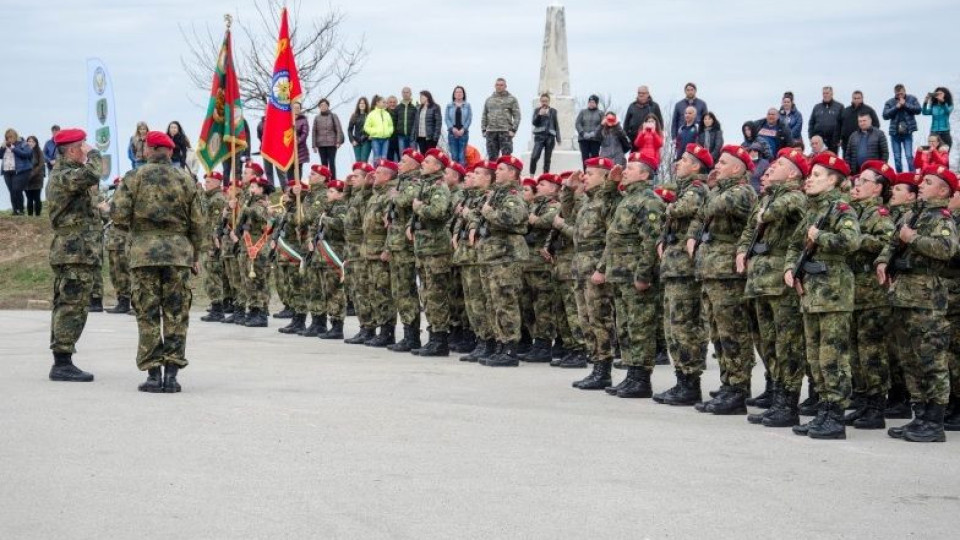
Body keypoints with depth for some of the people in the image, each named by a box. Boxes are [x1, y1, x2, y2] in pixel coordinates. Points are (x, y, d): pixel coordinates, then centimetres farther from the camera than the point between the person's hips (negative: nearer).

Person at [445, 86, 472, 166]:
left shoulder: (467, 105, 6)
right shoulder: (449, 105, 7)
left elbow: (469, 119, 1)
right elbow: (446, 118, 3)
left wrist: (463, 129, -9)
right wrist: (453, 128, -10)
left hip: (463, 132, 0)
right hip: (452, 132, 0)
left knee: (462, 155, -2)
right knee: (454, 155, -1)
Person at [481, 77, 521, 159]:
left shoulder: (511, 99, 6)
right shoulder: (489, 100, 17)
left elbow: (517, 116, 1)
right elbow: (484, 116, 18)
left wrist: (513, 130, -9)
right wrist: (483, 130, 8)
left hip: (506, 132, -4)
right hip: (491, 132, 4)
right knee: (492, 157, 5)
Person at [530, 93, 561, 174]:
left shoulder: (553, 111, 10)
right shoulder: (537, 111, 7)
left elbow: (556, 125, 13)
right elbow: (534, 123, -2)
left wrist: (558, 138, 8)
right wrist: (540, 115, -17)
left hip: (550, 137, 2)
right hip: (539, 136, -2)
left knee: (547, 159, 3)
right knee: (534, 157, -16)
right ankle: (531, 175, -10)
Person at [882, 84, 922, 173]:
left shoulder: (912, 99, 4)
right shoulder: (890, 102, 4)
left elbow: (919, 110, -8)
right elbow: (885, 115, -6)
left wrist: (905, 104, -13)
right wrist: (896, 107, -14)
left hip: (907, 132, -2)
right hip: (894, 132, 2)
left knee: (909, 156, -10)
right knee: (897, 157, 6)